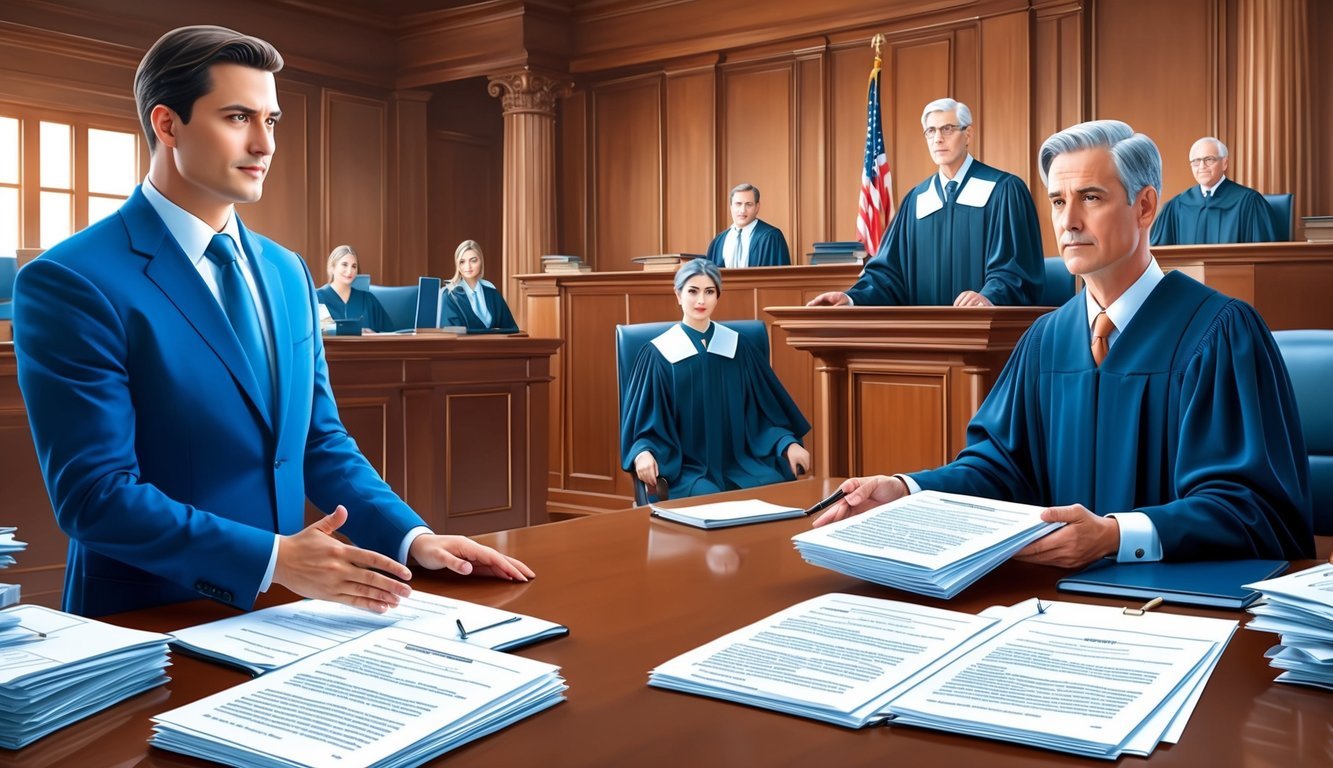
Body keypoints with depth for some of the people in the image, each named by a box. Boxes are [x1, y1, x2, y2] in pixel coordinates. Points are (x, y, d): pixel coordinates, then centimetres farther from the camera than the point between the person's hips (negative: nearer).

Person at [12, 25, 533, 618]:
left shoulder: (288, 273, 8)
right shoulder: (69, 283, -11)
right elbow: (95, 495, -15)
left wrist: (412, 537, -2)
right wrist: (274, 559, -22)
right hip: (149, 624, -4)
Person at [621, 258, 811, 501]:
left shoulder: (737, 347, 9)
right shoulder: (658, 354, 0)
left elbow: (763, 408, 11)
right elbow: (645, 421, -1)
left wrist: (789, 443, -6)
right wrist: (644, 452, -23)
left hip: (740, 461, 3)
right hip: (685, 466, -3)